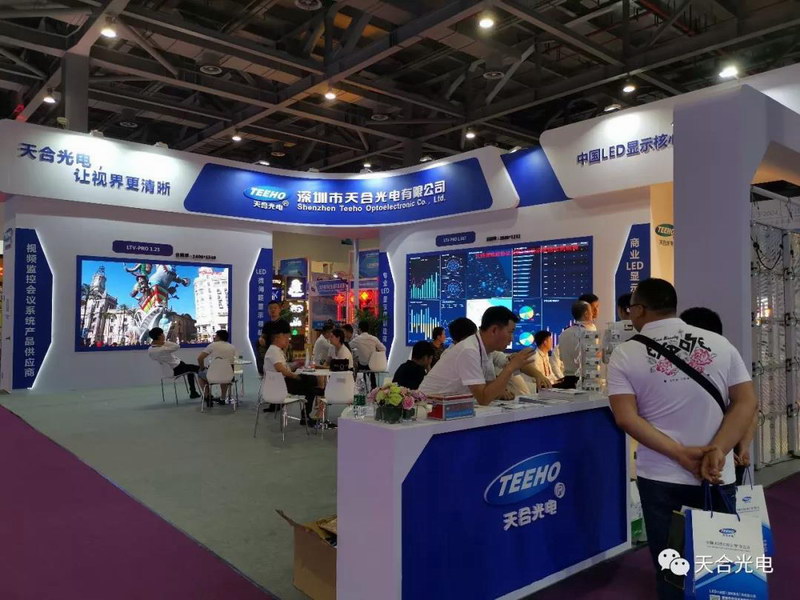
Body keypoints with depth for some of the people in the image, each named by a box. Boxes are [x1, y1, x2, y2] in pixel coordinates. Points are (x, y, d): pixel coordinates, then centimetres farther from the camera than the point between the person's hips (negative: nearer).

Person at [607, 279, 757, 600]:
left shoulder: (625, 354, -6)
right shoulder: (719, 343, 1)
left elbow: (626, 418, -14)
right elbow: (746, 402, -4)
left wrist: (681, 454, -13)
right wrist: (718, 451, -11)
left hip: (660, 477, -2)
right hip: (717, 478, 2)